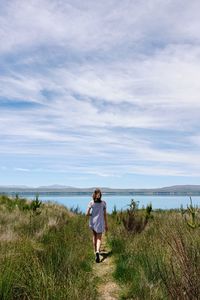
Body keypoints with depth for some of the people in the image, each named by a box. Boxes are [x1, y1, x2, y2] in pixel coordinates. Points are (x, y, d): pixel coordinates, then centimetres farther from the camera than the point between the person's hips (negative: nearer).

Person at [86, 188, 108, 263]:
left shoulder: (91, 203, -6)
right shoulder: (103, 203, -4)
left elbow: (87, 214, -11)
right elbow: (105, 214, -1)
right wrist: (106, 225, 6)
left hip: (92, 222, 1)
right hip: (100, 222, -1)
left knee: (94, 236, 22)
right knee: (99, 238, 3)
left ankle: (96, 251, 34)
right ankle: (97, 252, -21)